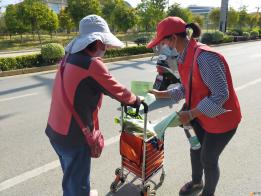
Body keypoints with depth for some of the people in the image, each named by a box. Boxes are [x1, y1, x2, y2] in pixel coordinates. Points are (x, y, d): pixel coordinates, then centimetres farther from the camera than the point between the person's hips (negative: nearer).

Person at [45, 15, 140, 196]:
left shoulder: (70, 59, 4)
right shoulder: (92, 64, -22)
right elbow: (117, 90, -14)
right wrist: (135, 100, 7)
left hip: (56, 130, 9)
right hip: (74, 136, -8)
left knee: (71, 176, 30)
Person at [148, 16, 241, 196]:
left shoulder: (204, 57, -31)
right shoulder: (185, 57, -3)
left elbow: (221, 95, -30)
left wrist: (191, 114, -26)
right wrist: (162, 94, 5)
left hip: (221, 118, -8)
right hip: (200, 114, 8)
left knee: (208, 159, 10)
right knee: (195, 150, 23)